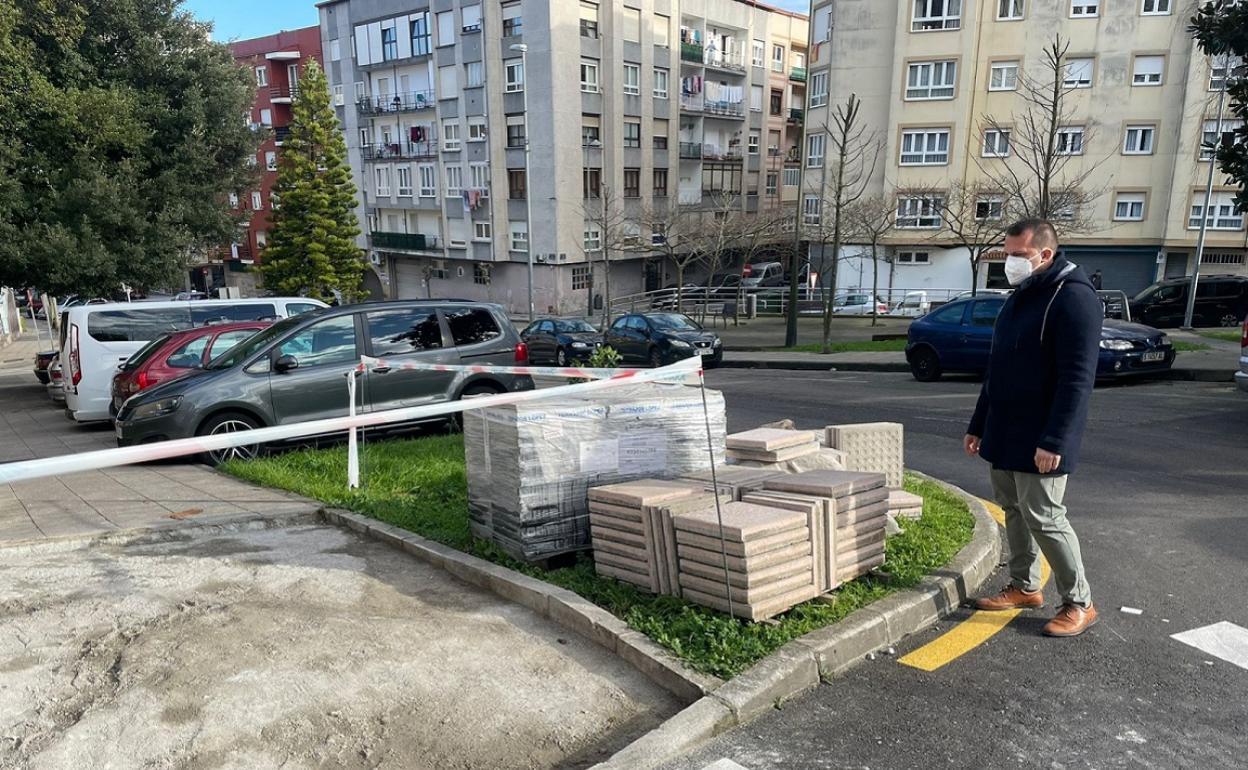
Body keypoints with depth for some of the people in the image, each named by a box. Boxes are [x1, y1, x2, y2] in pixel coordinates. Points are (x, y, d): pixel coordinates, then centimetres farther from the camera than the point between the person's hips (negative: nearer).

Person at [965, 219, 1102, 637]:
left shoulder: (1073, 298, -15)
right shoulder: (1018, 298, 13)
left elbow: (1077, 379, -21)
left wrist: (1054, 440, -25)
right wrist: (978, 425, 18)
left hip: (1039, 440, -8)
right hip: (1005, 433, 8)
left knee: (1043, 516, -3)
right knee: (1014, 511, 14)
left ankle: (1079, 603, 12)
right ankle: (1024, 587, 28)